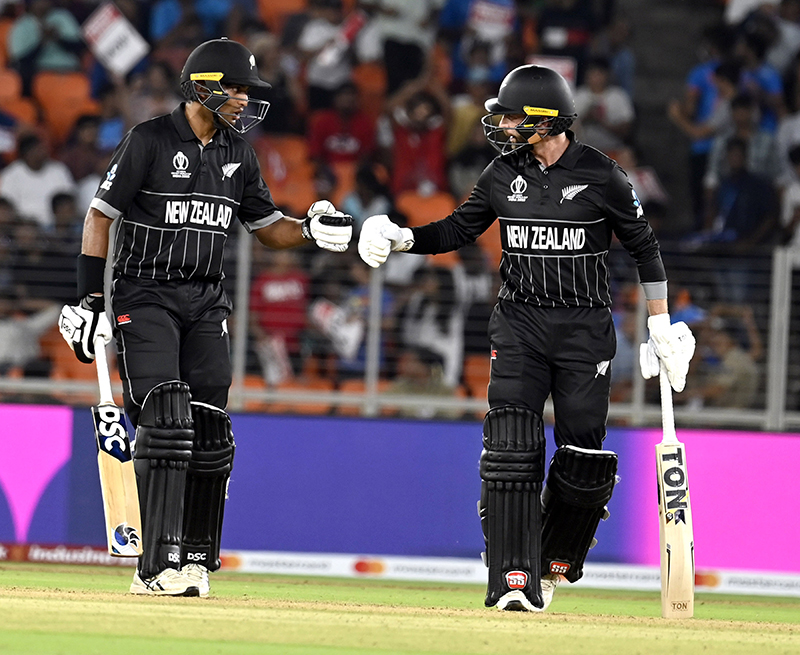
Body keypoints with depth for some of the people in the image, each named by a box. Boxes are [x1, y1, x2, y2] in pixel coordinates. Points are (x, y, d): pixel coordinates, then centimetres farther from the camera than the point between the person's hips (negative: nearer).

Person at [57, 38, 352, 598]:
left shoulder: (238, 154, 11)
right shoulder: (149, 141, -7)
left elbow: (267, 227, 17)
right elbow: (101, 217, -6)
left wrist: (310, 231, -5)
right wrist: (89, 300, -11)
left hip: (206, 304, 6)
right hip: (145, 297, -6)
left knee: (210, 435, 0)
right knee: (166, 421, -18)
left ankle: (196, 560, 13)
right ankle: (158, 567, -20)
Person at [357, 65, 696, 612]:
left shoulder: (601, 176, -6)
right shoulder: (503, 175, 4)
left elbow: (645, 248, 3)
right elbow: (459, 229, 15)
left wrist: (662, 326, 2)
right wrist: (401, 238, -2)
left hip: (586, 328, -2)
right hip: (520, 325, 2)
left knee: (584, 459, -5)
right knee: (511, 449, -12)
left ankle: (556, 560, 21)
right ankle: (517, 582, -13)